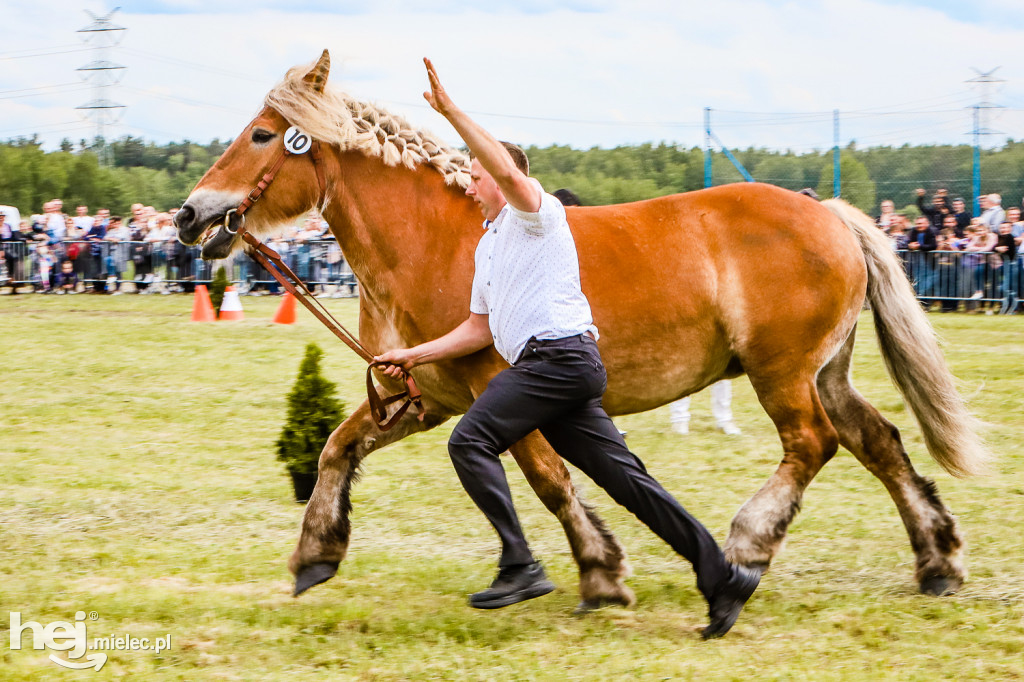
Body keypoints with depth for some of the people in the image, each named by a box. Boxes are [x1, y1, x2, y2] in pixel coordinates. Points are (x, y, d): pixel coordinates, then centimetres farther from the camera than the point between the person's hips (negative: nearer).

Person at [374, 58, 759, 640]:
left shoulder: (536, 212, 1)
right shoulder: (488, 245, 28)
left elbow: (507, 170, -22)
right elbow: (479, 329, 31)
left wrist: (450, 111, -24)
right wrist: (414, 355, 25)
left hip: (558, 356, -10)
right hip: (563, 368, 10)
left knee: (470, 440, -16)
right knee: (624, 476, 3)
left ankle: (520, 566, -22)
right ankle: (721, 579, -1)